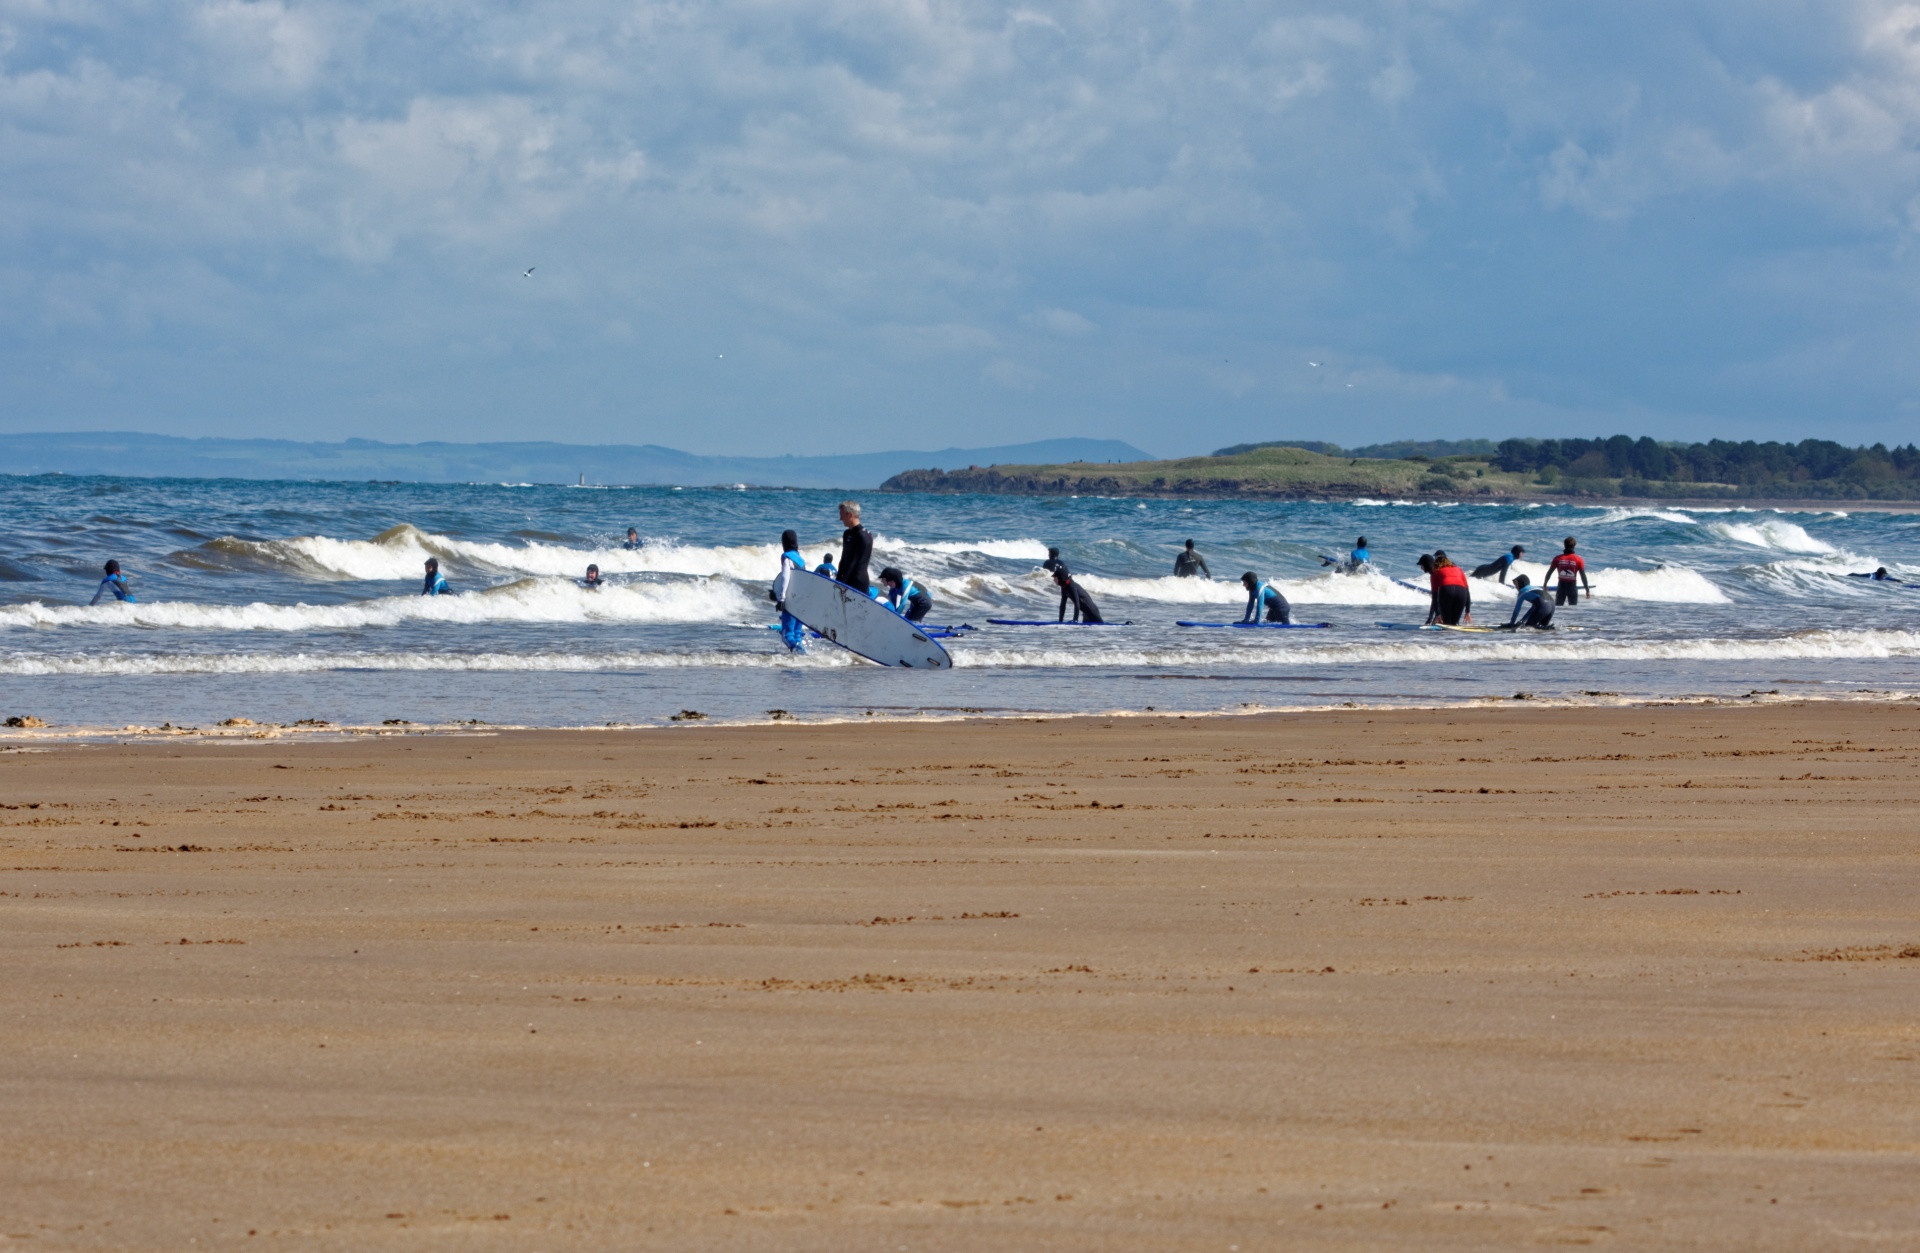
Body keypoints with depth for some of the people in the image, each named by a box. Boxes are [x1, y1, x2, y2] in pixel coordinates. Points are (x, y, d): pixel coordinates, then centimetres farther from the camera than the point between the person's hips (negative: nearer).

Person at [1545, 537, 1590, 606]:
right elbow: (1583, 576, -7)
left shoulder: (1558, 559, -1)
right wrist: (1587, 590, -1)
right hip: (1572, 587, -1)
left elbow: (1549, 573, 4)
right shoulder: (1578, 559, -6)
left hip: (1561, 587, 1)